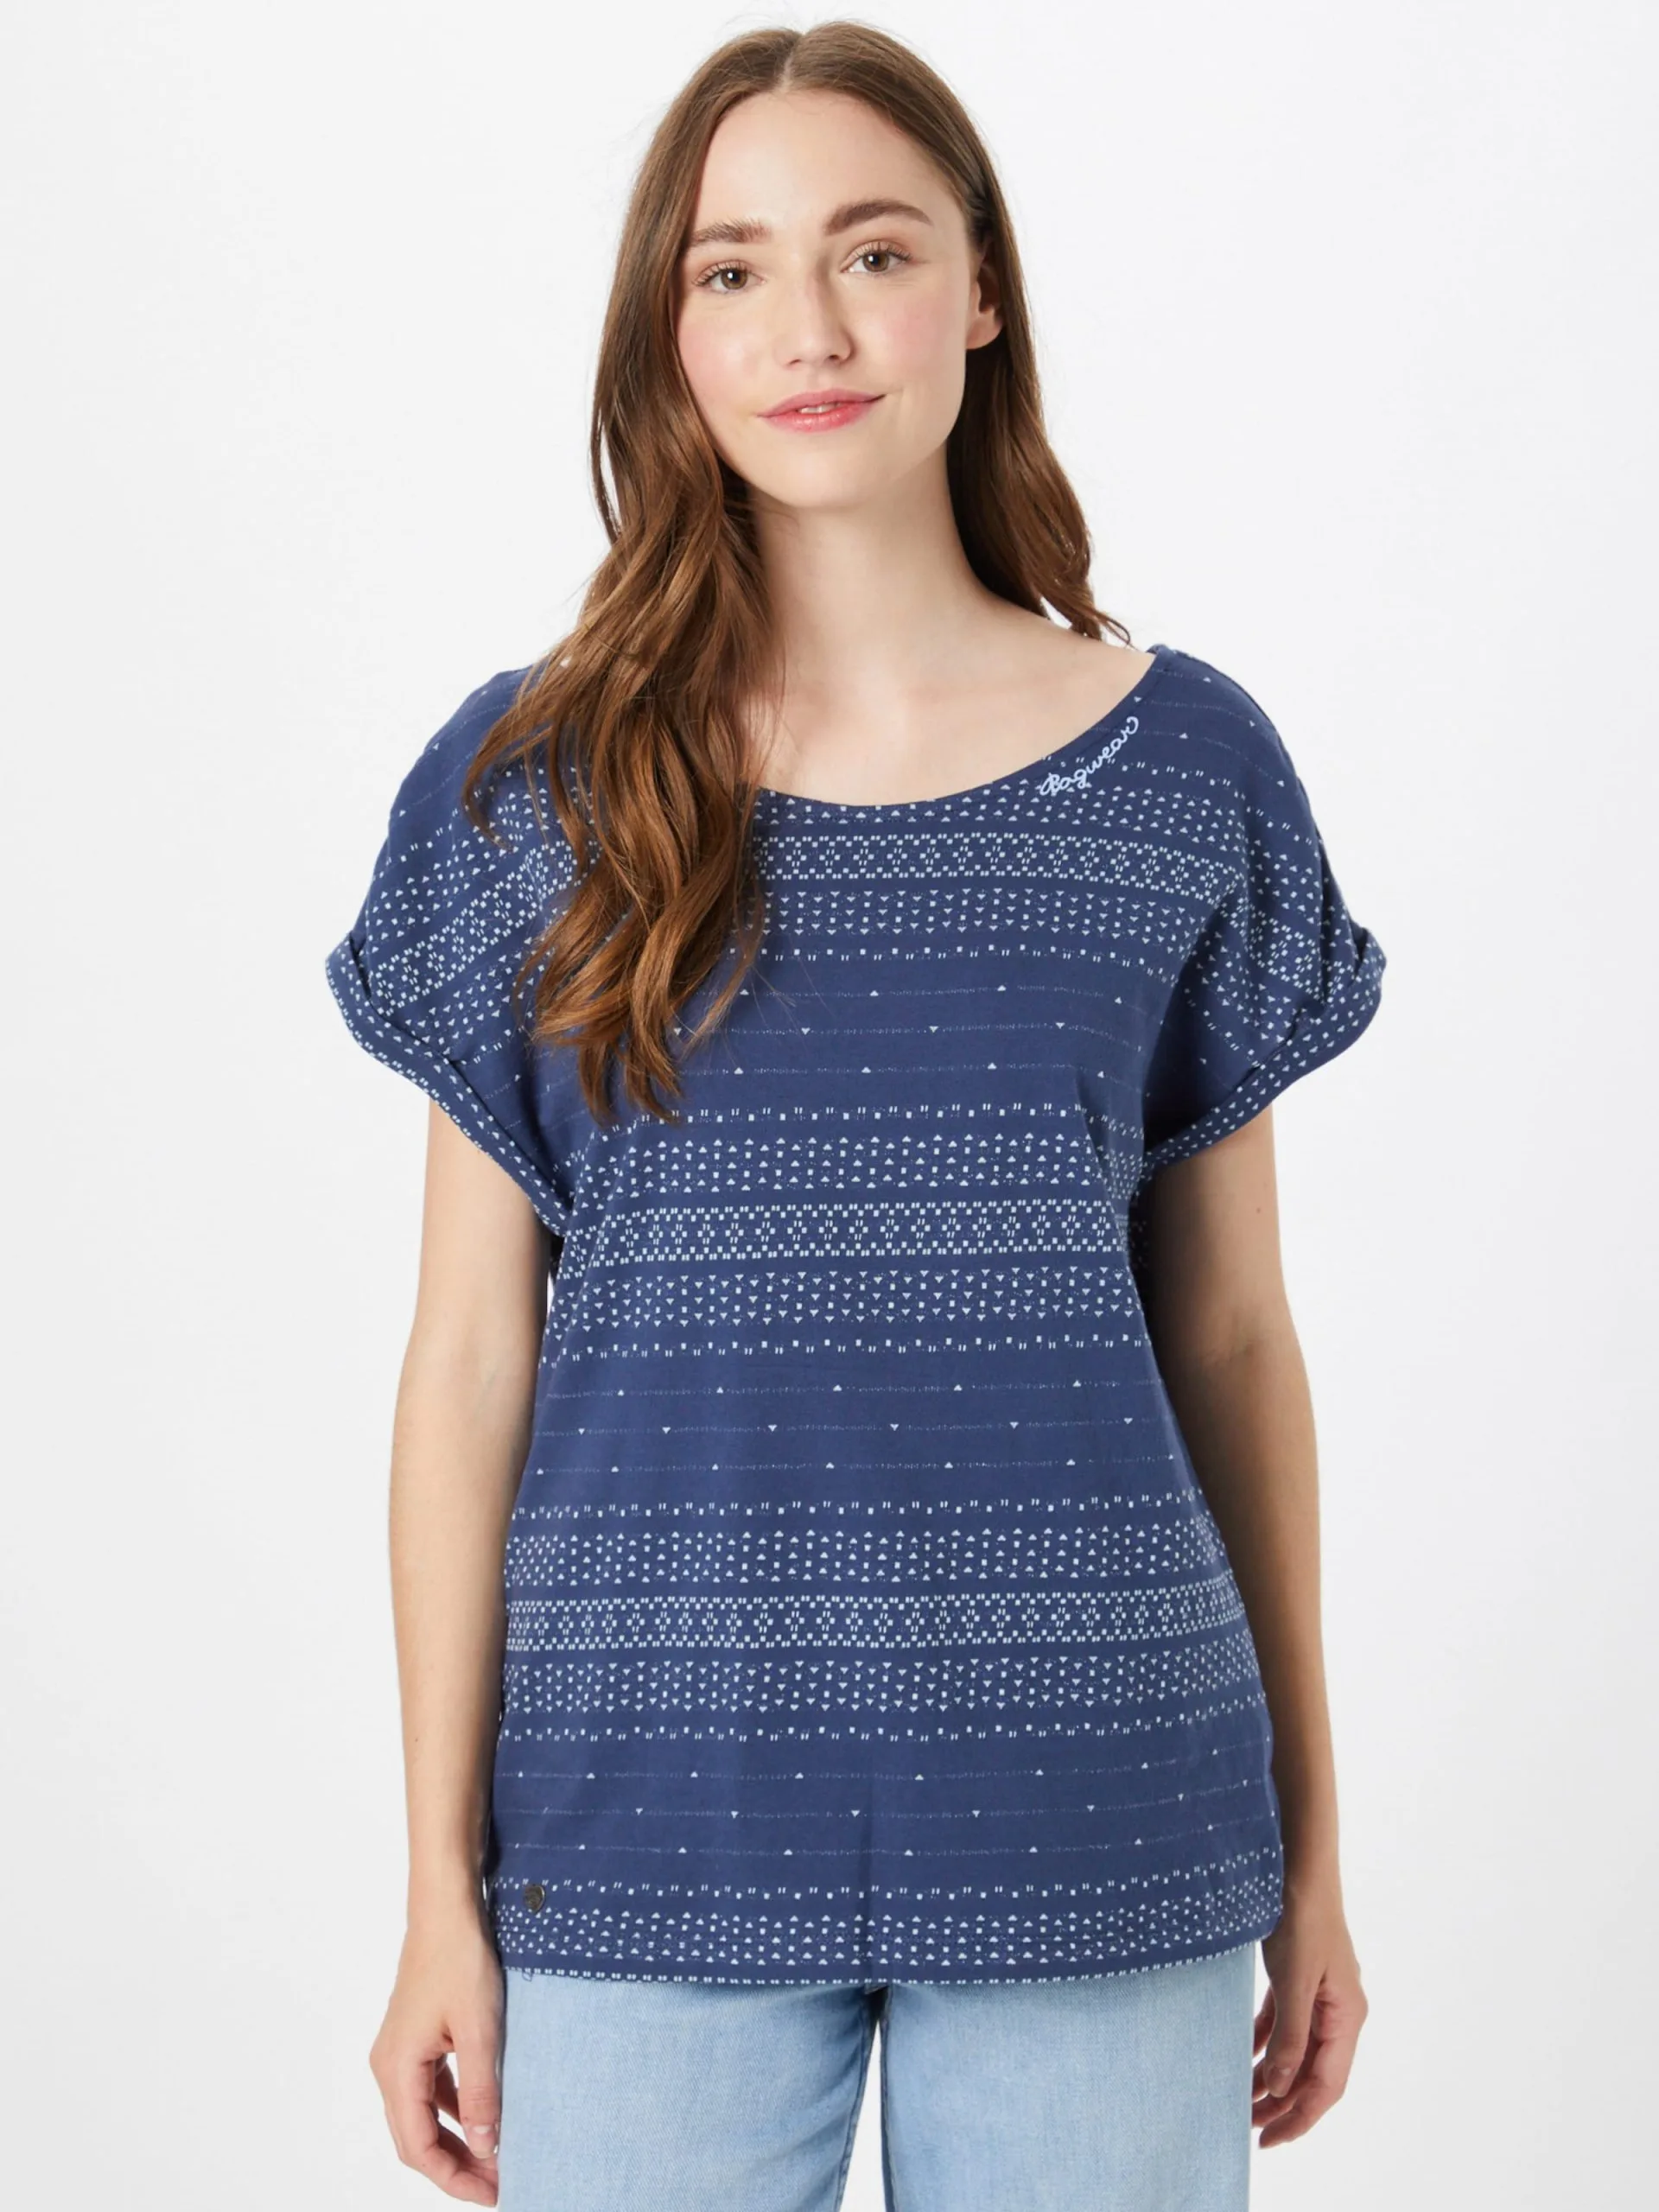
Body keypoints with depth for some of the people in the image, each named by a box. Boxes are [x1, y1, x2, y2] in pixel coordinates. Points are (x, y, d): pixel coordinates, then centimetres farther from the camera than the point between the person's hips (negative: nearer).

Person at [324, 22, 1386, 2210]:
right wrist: (443, 1888, 1)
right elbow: (471, 1357, 2)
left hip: (1092, 1823, 1)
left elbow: (1231, 1337, 8)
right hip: (654, 1838, 0)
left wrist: (1311, 1847, 10)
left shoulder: (1182, 764, 3)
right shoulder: (531, 785, 2)